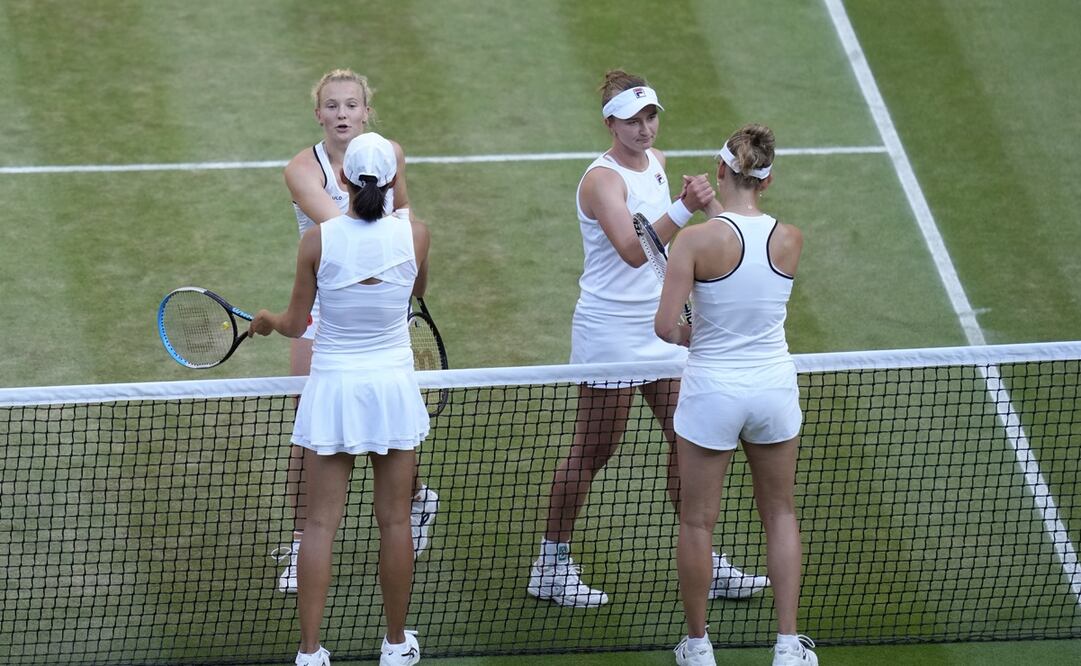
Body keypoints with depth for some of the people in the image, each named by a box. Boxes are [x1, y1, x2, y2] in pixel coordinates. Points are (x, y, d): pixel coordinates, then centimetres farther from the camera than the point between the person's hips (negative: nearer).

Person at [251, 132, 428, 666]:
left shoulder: (317, 241, -12)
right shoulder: (415, 235, -9)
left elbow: (295, 325, -1)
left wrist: (265, 320, 19)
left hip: (331, 388, -1)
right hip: (393, 386, 1)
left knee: (321, 523, 3)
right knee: (394, 521, 11)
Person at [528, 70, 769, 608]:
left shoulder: (656, 161, 6)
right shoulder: (603, 179, -19)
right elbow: (632, 250, -34)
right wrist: (683, 208, -43)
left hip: (661, 325, 8)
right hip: (610, 331, -8)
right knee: (592, 451, 1)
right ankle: (551, 566, 12)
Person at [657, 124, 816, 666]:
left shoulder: (697, 240, -19)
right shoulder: (790, 240, -9)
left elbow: (665, 326, -20)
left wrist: (692, 335, 4)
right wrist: (714, 210, 10)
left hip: (712, 392, -3)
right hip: (774, 385, 3)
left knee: (697, 521, 14)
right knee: (780, 514, 19)